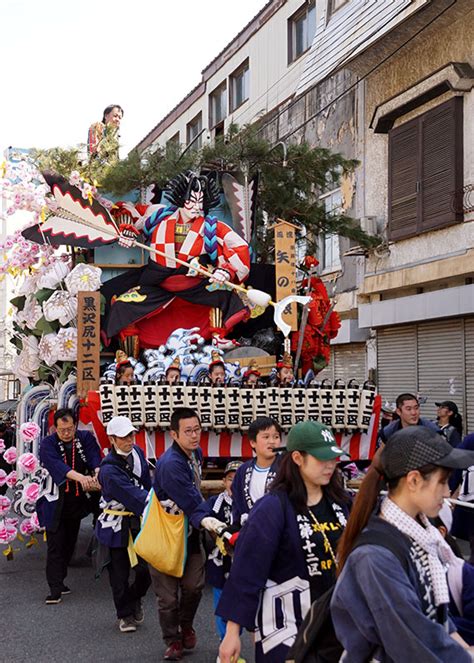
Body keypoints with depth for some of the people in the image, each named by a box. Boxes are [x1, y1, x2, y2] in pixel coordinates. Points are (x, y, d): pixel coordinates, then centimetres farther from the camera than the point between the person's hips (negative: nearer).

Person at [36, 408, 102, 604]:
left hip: (76, 502, 4)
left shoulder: (86, 438, -4)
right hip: (54, 502, -4)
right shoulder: (47, 444, -12)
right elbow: (57, 465, -29)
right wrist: (81, 477, -46)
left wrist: (97, 473, -43)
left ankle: (59, 581, 29)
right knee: (55, 545, -6)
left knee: (69, 544, 14)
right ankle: (55, 589, -4)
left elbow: (94, 456, -20)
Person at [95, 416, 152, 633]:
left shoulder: (137, 453, 1)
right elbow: (133, 495, -29)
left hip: (139, 520, 5)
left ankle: (135, 598, 33)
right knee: (119, 572, 6)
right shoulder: (109, 469, -21)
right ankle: (125, 614, 26)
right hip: (116, 524, -5)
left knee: (147, 568, 3)